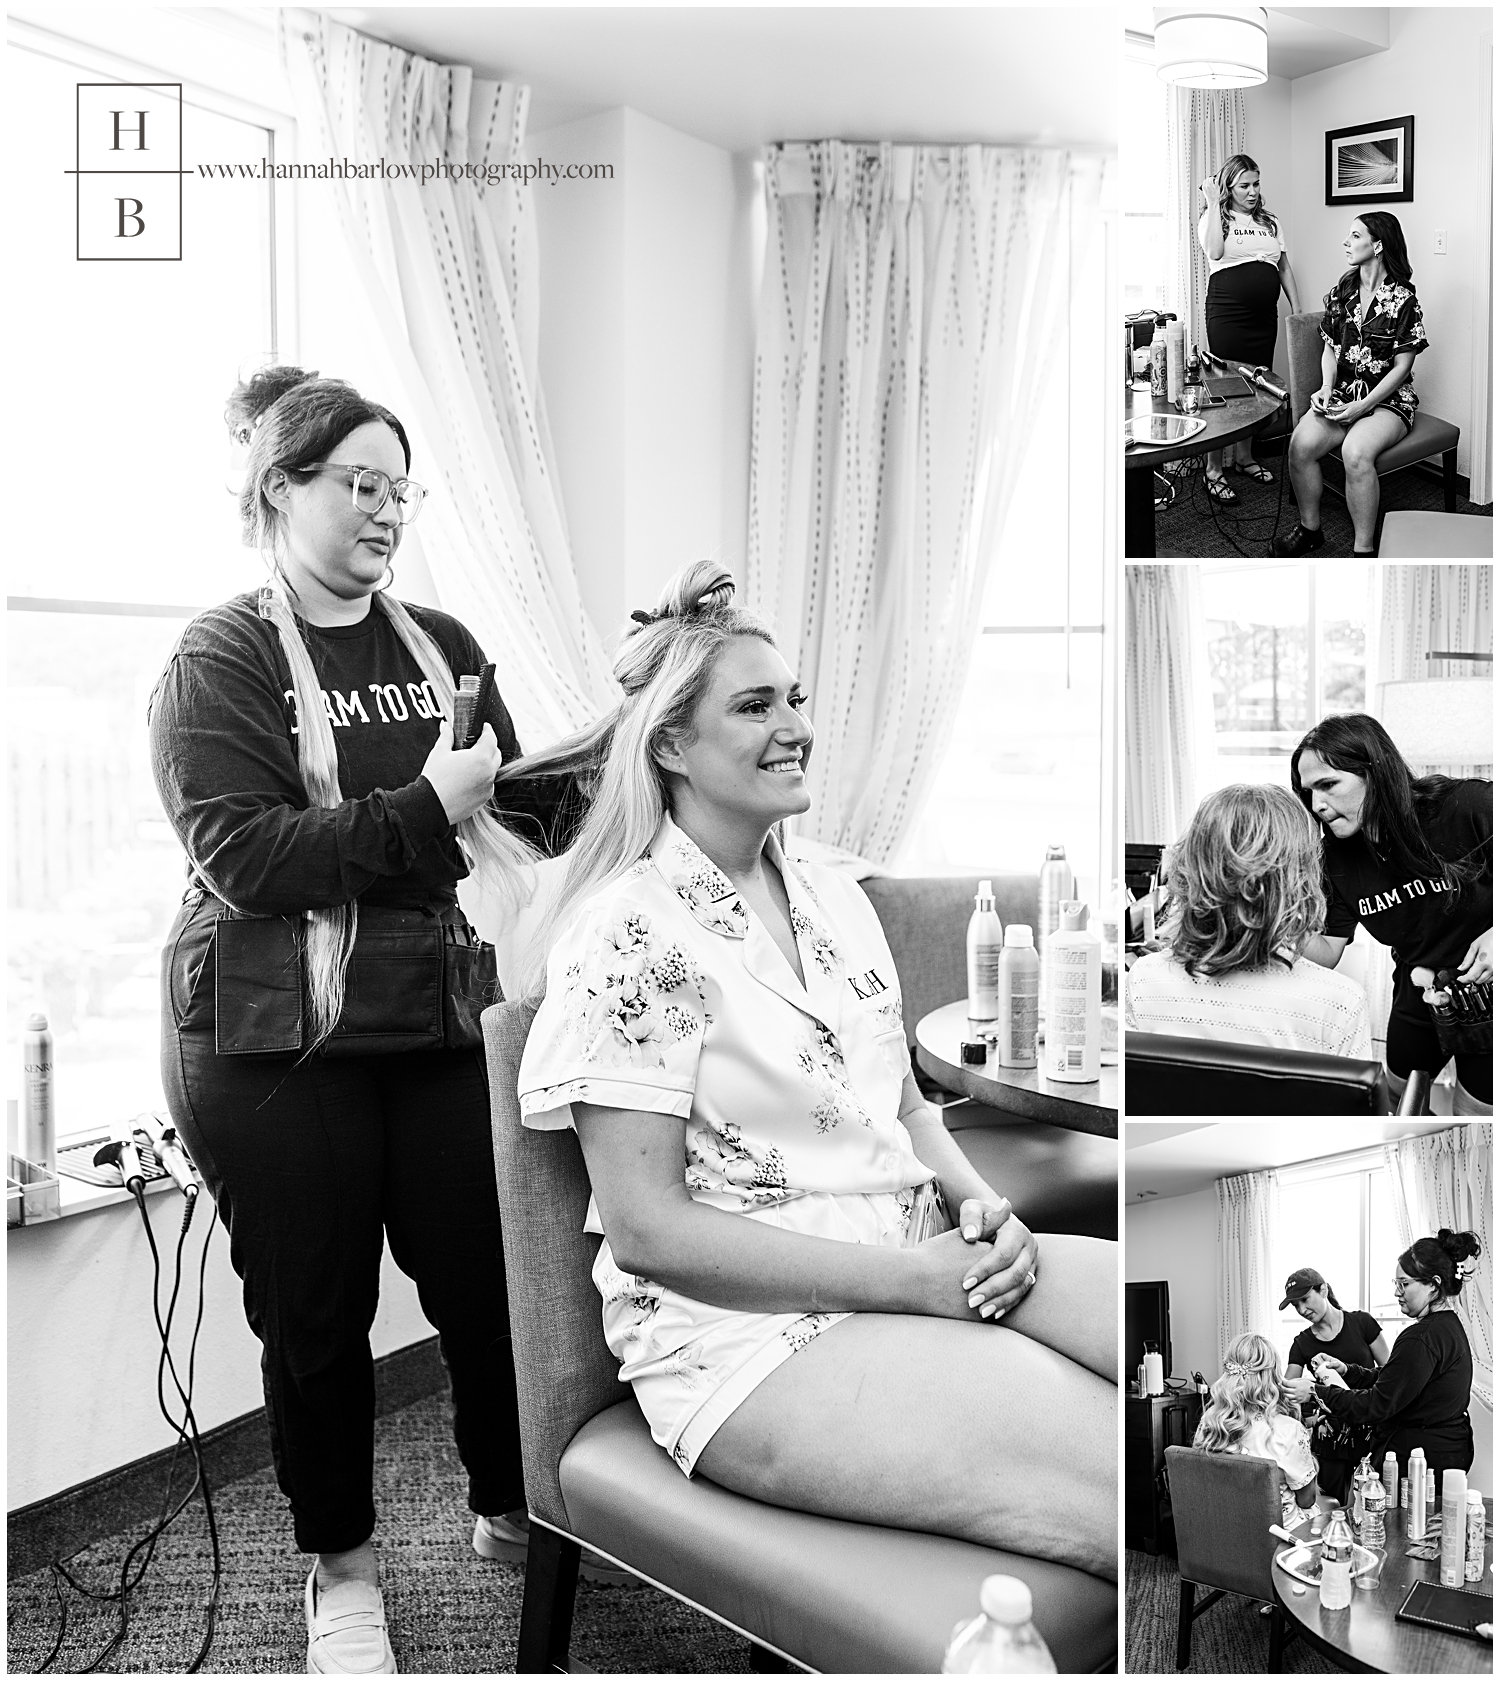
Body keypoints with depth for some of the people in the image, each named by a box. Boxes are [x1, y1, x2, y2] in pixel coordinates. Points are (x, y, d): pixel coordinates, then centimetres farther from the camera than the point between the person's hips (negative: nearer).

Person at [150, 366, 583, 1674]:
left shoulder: (442, 646, 10)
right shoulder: (221, 660, -5)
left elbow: (518, 816, 13)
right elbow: (241, 858, -17)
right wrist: (423, 810, -21)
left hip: (441, 1016, 4)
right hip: (274, 1042, -4)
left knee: (490, 1284, 8)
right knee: (313, 1314, 9)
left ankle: (512, 1510, 34)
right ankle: (341, 1566, 31)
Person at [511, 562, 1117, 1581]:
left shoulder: (835, 898, 13)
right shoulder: (630, 933, -12)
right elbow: (649, 1229, -15)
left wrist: (978, 1199, -3)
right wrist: (918, 1280, -16)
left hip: (925, 1262, 7)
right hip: (754, 1334, -7)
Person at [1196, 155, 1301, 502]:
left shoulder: (1269, 222, 17)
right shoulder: (1214, 217, 2)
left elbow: (1284, 266, 19)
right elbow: (1215, 252, -19)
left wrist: (1297, 310, 13)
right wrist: (1213, 203, -14)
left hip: (1264, 315, 5)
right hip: (1227, 313, -5)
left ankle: (1245, 457, 24)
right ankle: (1214, 470, -3)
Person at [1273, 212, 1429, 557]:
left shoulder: (1403, 300, -7)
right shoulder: (1341, 292, 10)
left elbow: (1401, 366, -8)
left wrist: (1363, 407, -19)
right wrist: (1327, 388, -5)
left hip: (1388, 399, -5)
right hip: (1342, 394, 5)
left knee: (1356, 451, -36)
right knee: (1300, 444, -26)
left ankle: (1365, 550, -26)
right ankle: (1310, 529, -5)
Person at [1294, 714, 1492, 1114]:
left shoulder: (1468, 807, -25)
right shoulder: (1339, 857, -8)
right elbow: (1328, 952, -4)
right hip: (1416, 1002, 5)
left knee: (1473, 1113, 9)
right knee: (1396, 1099, 21)